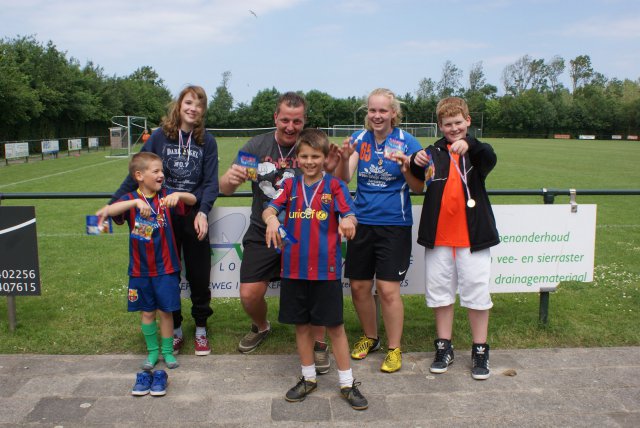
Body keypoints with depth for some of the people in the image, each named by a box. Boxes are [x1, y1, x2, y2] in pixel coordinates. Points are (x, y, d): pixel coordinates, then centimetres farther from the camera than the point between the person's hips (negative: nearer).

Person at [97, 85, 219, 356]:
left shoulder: (207, 142, 0)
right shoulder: (159, 137, 0)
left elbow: (211, 182, -4)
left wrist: (202, 212, -20)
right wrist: (113, 204, -3)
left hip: (194, 217, 0)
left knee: (199, 276, 8)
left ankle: (201, 330, 26)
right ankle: (175, 331, 27)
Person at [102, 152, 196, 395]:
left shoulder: (165, 197, -2)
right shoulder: (130, 200, -5)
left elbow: (192, 200, -10)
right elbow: (110, 211, -23)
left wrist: (178, 195, -31)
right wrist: (136, 202, -38)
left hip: (166, 267, 0)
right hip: (140, 269, 0)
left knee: (166, 310, 6)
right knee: (147, 311, 11)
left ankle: (167, 351, 23)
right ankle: (152, 351, 28)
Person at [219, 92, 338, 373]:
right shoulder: (257, 145, -2)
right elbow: (225, 189, -5)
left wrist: (332, 169, -31)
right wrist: (230, 178, -29)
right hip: (262, 234, 2)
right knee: (249, 294, -3)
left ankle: (319, 344, 15)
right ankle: (261, 327, 33)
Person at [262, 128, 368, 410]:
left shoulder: (334, 185, -1)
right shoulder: (290, 185, 6)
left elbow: (350, 215, -12)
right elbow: (268, 209, -6)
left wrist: (348, 221, -36)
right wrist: (271, 218, -30)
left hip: (326, 268, -3)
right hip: (294, 268, 3)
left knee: (335, 325, 4)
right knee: (301, 324, 14)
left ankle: (347, 384, 18)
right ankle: (308, 378, 31)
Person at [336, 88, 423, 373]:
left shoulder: (407, 141, -5)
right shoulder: (359, 139, 3)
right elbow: (343, 179, -4)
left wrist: (406, 167, -29)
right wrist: (344, 158, -24)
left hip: (394, 225, -3)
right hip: (362, 222, 4)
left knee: (388, 289, -5)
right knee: (358, 286, 9)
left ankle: (394, 349, 13)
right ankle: (370, 337, 32)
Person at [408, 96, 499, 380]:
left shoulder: (477, 151, 1)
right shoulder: (435, 152, 6)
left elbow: (490, 159, -21)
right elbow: (417, 179, -7)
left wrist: (468, 143, -41)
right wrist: (416, 163, -29)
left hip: (472, 235, -2)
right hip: (438, 236, 2)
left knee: (477, 292, 5)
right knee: (440, 291, 11)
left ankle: (480, 351, 21)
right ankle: (444, 348, 26)